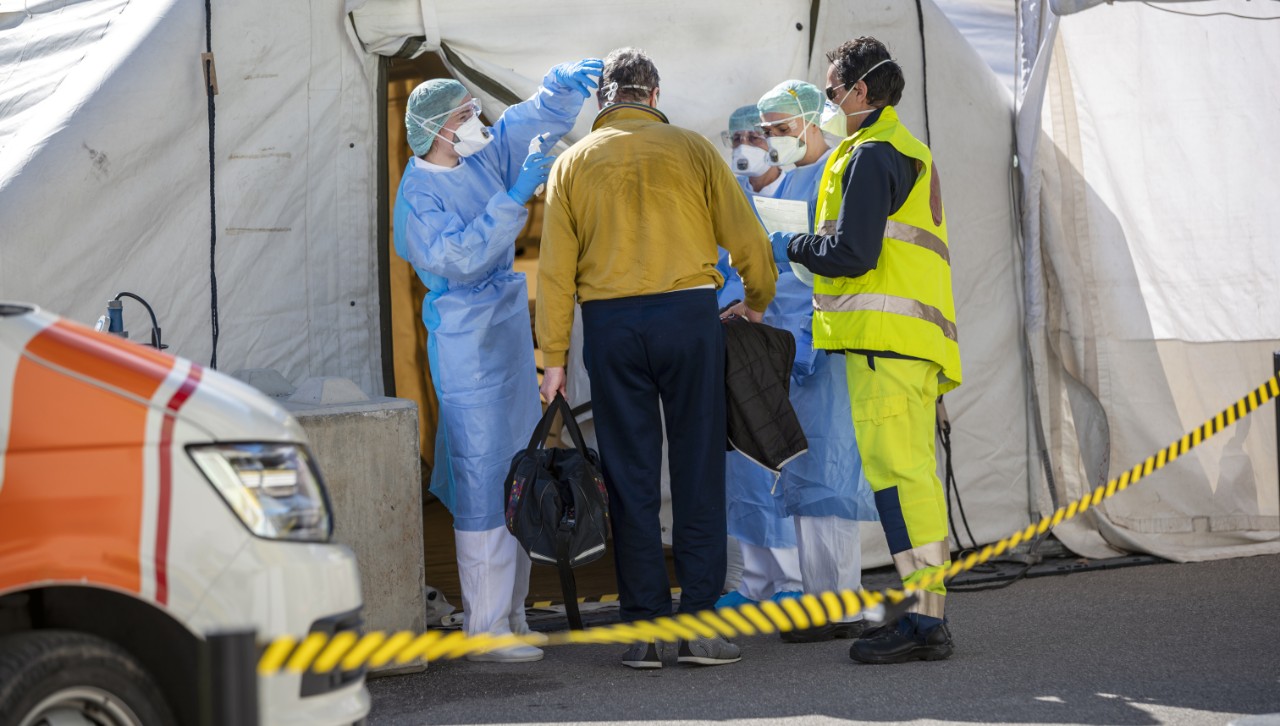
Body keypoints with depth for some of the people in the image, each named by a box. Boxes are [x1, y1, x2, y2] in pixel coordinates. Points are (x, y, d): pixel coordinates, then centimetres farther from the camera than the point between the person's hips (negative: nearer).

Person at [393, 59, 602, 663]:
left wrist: (566, 83, -7)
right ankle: (485, 630, -7)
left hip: (510, 330, 9)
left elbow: (541, 115, 14)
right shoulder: (419, 194, -14)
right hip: (466, 344, -9)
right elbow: (460, 257, -24)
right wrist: (514, 198, -27)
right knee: (484, 482, -10)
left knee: (516, 474, 12)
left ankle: (509, 610, 21)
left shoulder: (485, 152, 7)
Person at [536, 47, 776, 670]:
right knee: (698, 471, 4)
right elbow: (746, 239, 5)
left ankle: (644, 628, 5)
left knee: (630, 477, 5)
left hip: (609, 322, 1)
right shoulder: (690, 149, 6)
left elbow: (555, 269, 4)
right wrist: (756, 303, 22)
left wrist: (554, 357, 4)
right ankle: (699, 623, 1)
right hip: (688, 314, -1)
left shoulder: (573, 163, 10)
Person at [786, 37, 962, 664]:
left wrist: (794, 247, 1)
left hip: (886, 333, -10)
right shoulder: (911, 152, 26)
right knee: (913, 475, 10)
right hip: (920, 339, 10)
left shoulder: (872, 153, -7)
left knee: (895, 471, -12)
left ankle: (924, 620, -15)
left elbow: (852, 253, -16)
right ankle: (929, 616, 12)